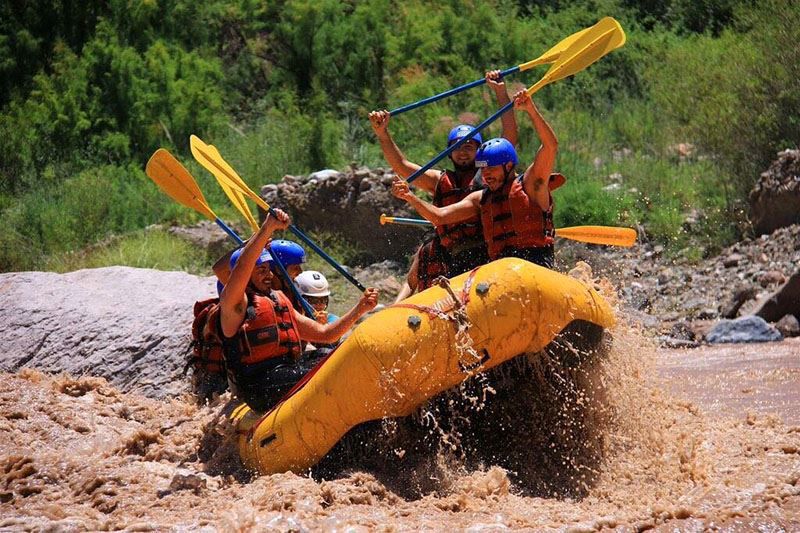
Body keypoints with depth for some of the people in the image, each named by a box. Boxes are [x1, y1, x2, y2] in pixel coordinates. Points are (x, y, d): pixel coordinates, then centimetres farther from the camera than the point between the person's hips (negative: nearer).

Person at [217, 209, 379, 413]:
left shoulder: (281, 305, 26)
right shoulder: (234, 305, 1)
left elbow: (324, 333, 26)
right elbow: (242, 266, -20)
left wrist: (360, 309, 15)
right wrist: (268, 227, -28)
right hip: (261, 387, -8)